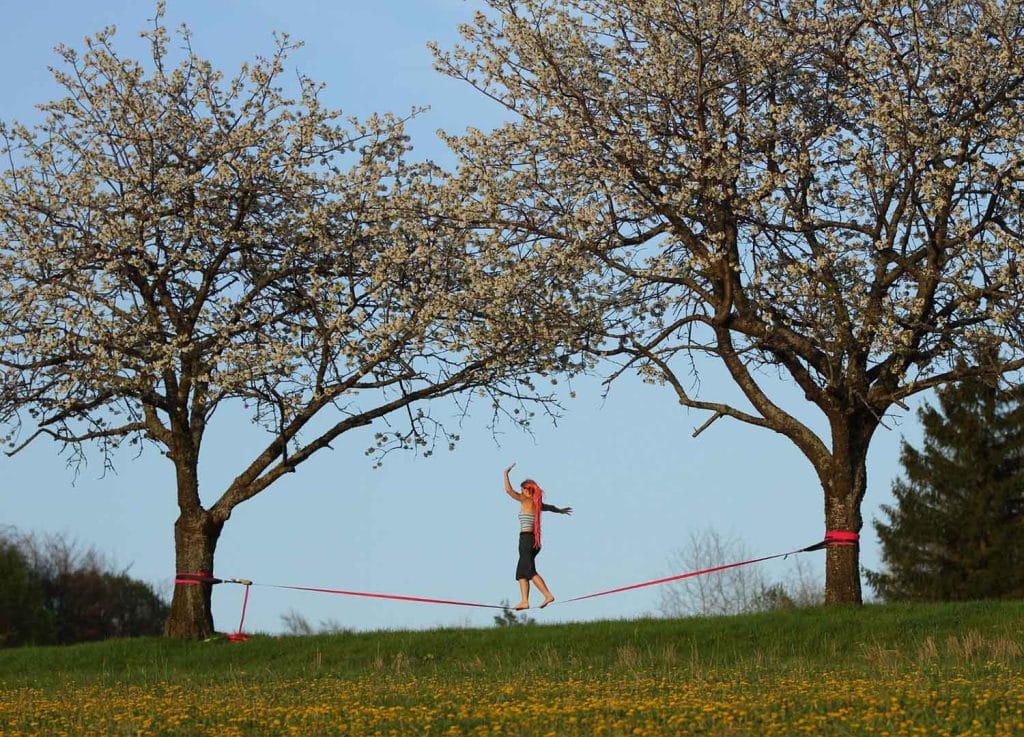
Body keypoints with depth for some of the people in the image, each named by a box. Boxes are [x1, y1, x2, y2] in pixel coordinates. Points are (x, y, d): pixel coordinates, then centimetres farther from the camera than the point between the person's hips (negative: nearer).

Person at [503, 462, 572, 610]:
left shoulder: (526, 501, -5)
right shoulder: (537, 504, 16)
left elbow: (509, 490, -11)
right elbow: (550, 507, 39)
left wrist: (506, 473, -1)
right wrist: (560, 510, 59)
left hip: (526, 538, -9)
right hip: (535, 540, 9)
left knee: (530, 571, -12)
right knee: (521, 572, 9)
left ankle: (548, 595, -22)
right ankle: (524, 601, 2)